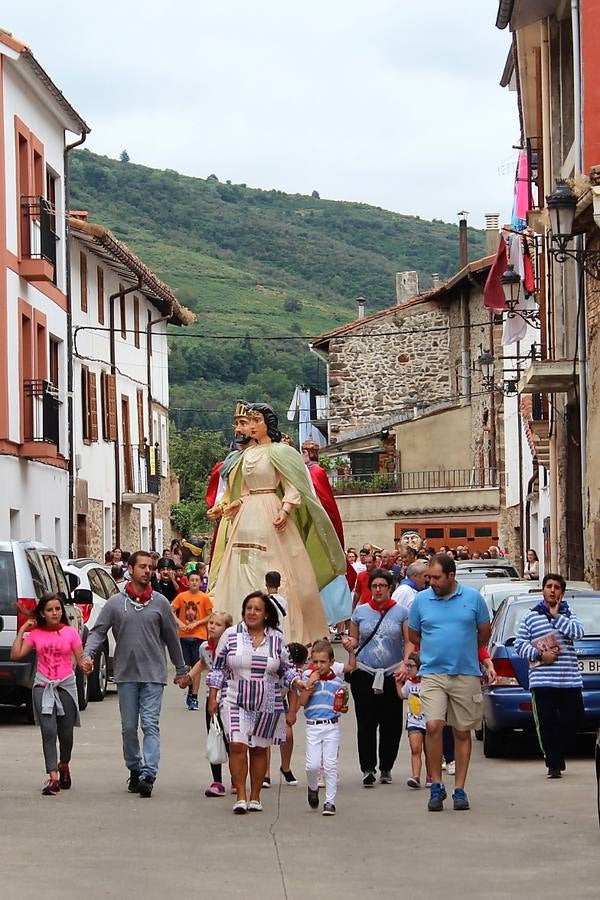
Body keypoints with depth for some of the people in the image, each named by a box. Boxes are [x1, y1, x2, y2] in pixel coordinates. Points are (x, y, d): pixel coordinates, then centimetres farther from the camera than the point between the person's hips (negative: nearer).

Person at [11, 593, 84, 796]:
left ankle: (64, 766, 37)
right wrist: (22, 630, -3)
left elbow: (80, 660, -1)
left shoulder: (70, 633, 0)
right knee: (48, 730, -13)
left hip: (66, 685, 0)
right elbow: (16, 654, -4)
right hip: (43, 687, 0)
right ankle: (53, 778, -15)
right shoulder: (36, 634, 3)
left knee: (66, 733, 8)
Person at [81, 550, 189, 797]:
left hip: (153, 675, -1)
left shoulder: (160, 602, 4)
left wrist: (181, 670, 15)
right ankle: (134, 770, 22)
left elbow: (171, 638, 10)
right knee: (129, 727, 9)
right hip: (126, 674, 1)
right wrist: (87, 655, -17)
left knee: (150, 725, -10)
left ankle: (148, 774, -18)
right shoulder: (115, 603, 3)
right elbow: (98, 631, 1)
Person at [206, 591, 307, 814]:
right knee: (237, 746, -14)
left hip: (267, 704, 2)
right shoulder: (230, 635, 1)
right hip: (235, 702, -2)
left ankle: (255, 797, 18)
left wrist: (298, 683, -7)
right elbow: (218, 668, 6)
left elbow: (285, 670, 12)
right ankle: (240, 797, -9)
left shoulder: (277, 639, 5)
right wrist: (212, 697, 2)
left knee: (259, 750, 7)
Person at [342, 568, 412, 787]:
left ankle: (386, 768, 13)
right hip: (364, 674, 1)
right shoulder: (360, 612, 9)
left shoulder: (401, 612, 4)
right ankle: (368, 768, -5)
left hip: (392, 674, -1)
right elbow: (354, 639, 16)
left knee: (391, 724, 2)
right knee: (366, 723, -6)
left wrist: (405, 663, -12)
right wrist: (349, 643, -8)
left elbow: (409, 642, 3)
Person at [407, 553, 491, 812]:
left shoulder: (472, 597, 1)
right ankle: (436, 786, -3)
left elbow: (484, 632, 14)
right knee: (433, 726, -16)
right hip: (433, 674, 0)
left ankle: (460, 789, 13)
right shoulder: (421, 600, 3)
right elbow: (412, 635, 16)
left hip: (466, 675, 0)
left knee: (462, 732, 5)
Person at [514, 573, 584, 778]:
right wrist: (539, 655, -9)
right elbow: (519, 644, 5)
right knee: (547, 722, -6)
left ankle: (558, 756, 23)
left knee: (573, 718, 1)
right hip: (542, 681, -2)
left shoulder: (568, 615, 13)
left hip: (570, 680, 2)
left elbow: (578, 632, -7)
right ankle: (553, 764, 2)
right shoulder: (531, 617, 8)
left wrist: (557, 616, -7)